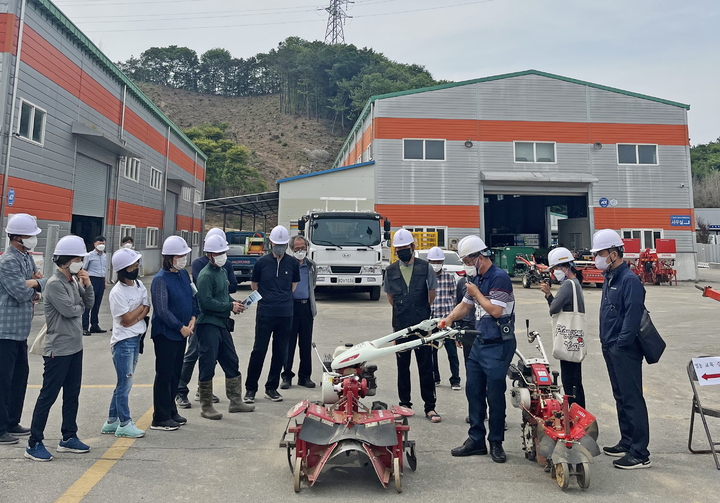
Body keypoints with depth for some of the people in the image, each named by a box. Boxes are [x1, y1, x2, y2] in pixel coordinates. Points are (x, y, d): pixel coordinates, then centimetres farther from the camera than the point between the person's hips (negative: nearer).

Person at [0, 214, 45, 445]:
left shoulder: (27, 258, 12)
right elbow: (22, 293, -21)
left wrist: (32, 282, -10)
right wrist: (39, 281, -4)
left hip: (21, 329, 9)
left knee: (20, 375, 16)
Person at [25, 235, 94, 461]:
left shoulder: (74, 281, 9)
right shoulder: (55, 284, -16)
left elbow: (90, 303, 8)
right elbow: (69, 311, -22)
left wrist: (87, 285, -7)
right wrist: (80, 304, -1)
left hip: (75, 347, 8)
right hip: (58, 350, -8)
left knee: (72, 394, 14)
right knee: (48, 396, -1)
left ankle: (69, 438, 25)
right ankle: (34, 443, 10)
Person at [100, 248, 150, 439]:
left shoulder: (139, 285, 6)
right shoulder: (117, 292, -16)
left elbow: (147, 309, 4)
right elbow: (127, 320, -16)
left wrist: (135, 317, -14)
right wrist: (141, 307, -3)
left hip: (136, 339, 7)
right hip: (123, 342, -7)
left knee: (124, 383, 14)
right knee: (125, 383, 0)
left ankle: (111, 422, 26)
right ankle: (125, 424, 12)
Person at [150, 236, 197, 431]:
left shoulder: (184, 274, 7)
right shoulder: (160, 279, -16)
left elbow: (192, 297, 15)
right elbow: (162, 310, -20)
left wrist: (192, 318, -1)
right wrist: (181, 327, -16)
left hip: (182, 332, 8)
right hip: (165, 334, -8)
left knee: (175, 374, 16)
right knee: (164, 376, 1)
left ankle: (171, 412, 29)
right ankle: (160, 419, 11)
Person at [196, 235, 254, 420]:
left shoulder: (223, 271, 14)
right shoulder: (206, 275, -14)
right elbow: (207, 302, -21)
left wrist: (235, 302, 6)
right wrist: (230, 306, -15)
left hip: (223, 324, 9)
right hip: (208, 325, -9)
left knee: (232, 363, 13)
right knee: (208, 366, -1)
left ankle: (236, 401, 24)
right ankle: (206, 407, 12)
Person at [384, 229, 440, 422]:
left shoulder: (425, 267, 0)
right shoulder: (391, 271, 5)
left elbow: (432, 294, 11)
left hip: (422, 326, -2)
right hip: (400, 326, 2)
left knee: (426, 366, 0)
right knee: (402, 366, 10)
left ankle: (430, 407, 9)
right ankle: (405, 404, 21)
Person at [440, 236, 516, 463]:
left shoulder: (499, 278, -15)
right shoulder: (477, 279, 13)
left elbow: (496, 310, -22)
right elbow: (465, 305, 21)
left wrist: (476, 293, -10)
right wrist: (449, 319, 5)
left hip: (498, 345, -9)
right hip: (480, 342, 9)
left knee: (495, 395, 0)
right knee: (473, 391, 11)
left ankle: (496, 443, 17)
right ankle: (476, 440, 22)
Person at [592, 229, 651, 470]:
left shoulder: (630, 280, -16)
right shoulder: (609, 278, 14)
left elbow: (633, 317, -21)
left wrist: (620, 345, -19)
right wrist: (606, 341, 15)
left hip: (625, 351, -10)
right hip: (611, 349, 10)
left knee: (632, 400, -3)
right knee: (621, 397, 17)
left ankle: (640, 454, 5)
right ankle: (627, 443, 30)